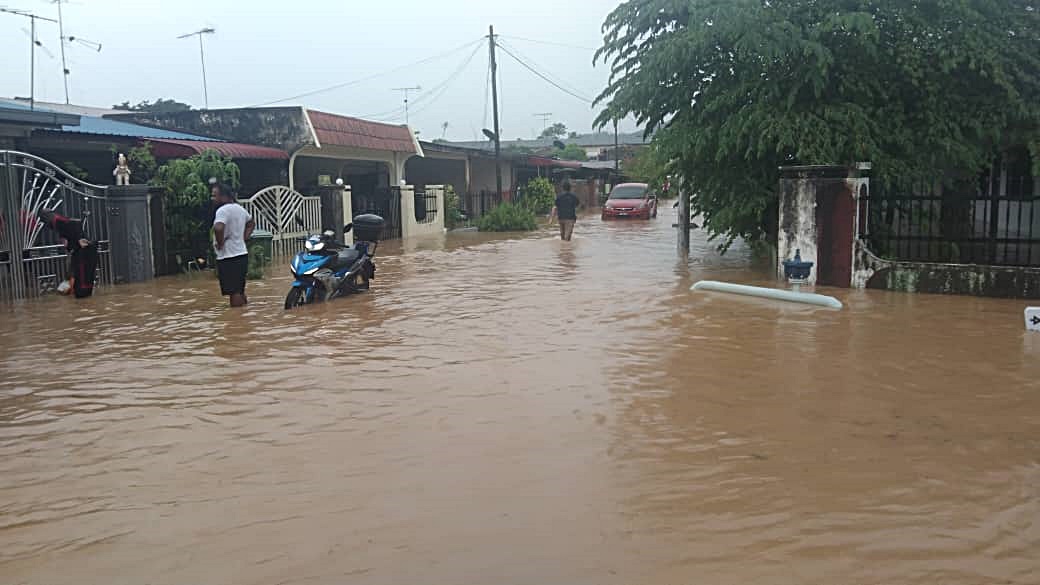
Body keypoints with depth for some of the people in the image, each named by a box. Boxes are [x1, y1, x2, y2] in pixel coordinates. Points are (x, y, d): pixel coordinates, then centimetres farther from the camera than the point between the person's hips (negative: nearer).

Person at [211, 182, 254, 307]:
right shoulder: (239, 208, 13)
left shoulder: (223, 210, -16)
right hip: (242, 254, 9)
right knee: (240, 291, 17)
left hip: (229, 257, -9)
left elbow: (218, 228, -34)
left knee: (234, 292, -6)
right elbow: (251, 223, 29)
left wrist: (220, 242, -18)